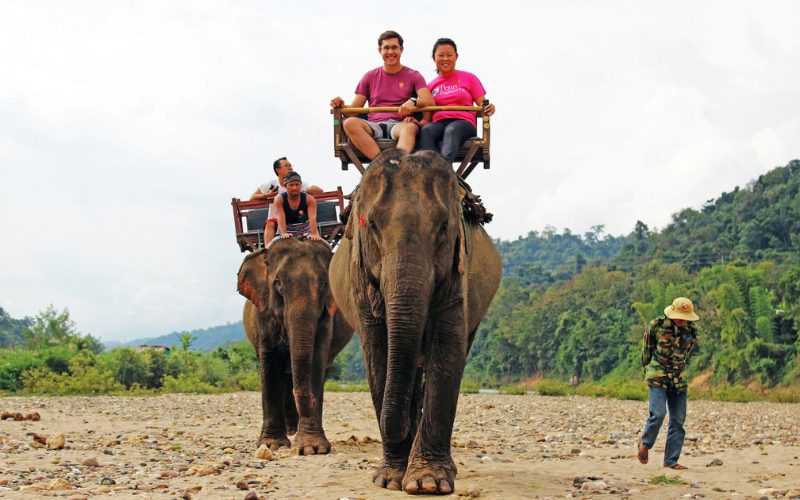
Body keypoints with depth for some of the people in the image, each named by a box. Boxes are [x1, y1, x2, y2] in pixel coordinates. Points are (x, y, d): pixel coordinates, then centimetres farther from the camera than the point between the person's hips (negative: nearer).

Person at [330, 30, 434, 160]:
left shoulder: (413, 76, 16)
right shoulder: (370, 76, 22)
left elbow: (429, 101, 0)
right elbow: (354, 109, 16)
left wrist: (413, 101, -23)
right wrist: (341, 106, -8)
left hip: (400, 124, -2)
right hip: (374, 126, 2)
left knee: (410, 127, -39)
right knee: (350, 122, -31)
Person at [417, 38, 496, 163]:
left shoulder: (469, 78, 17)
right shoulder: (431, 85, 22)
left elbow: (482, 105, 8)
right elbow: (426, 119, 17)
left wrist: (489, 108, -16)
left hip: (464, 122, -2)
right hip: (438, 123, 2)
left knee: (452, 130, -39)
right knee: (426, 130, -35)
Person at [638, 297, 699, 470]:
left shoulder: (691, 330, 3)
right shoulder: (656, 325, -7)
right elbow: (646, 347, 6)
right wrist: (647, 368, 11)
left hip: (679, 379, 4)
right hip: (658, 377, -4)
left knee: (678, 420, 1)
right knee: (658, 414, -17)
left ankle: (671, 460, 7)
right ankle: (645, 443, 10)